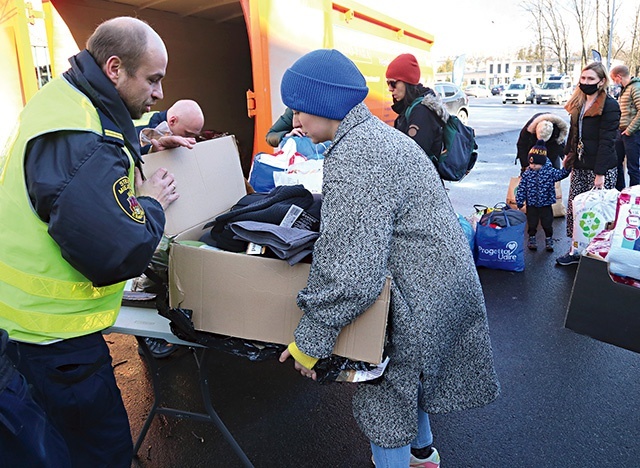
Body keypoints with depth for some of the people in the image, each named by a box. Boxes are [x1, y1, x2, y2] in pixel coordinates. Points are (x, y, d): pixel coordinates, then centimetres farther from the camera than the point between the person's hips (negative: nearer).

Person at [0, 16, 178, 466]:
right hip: (53, 332, -10)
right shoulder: (79, 140, -28)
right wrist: (152, 203, -14)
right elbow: (120, 254, -33)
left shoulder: (65, 98, 5)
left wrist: (142, 147, 8)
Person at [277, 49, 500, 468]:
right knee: (410, 378, 30)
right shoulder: (376, 132, 7)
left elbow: (351, 274, -30)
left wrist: (310, 340, -20)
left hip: (420, 296, -10)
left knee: (386, 399, 10)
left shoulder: (352, 159, -26)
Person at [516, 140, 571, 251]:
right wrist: (519, 202, -6)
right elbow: (521, 188, -3)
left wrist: (567, 167, -27)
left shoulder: (550, 172, -6)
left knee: (547, 224, 10)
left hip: (546, 204, 0)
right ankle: (532, 239, 28)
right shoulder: (527, 174, -5)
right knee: (532, 224, 11)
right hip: (531, 204, 0)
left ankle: (549, 240, 27)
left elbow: (561, 174, -8)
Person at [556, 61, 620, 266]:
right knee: (574, 208, 8)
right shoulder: (578, 103, 11)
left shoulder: (610, 106, -11)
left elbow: (606, 141, -15)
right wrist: (568, 154, 16)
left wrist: (600, 173, -17)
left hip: (601, 168, -7)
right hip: (580, 166, 7)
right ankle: (576, 249, 17)